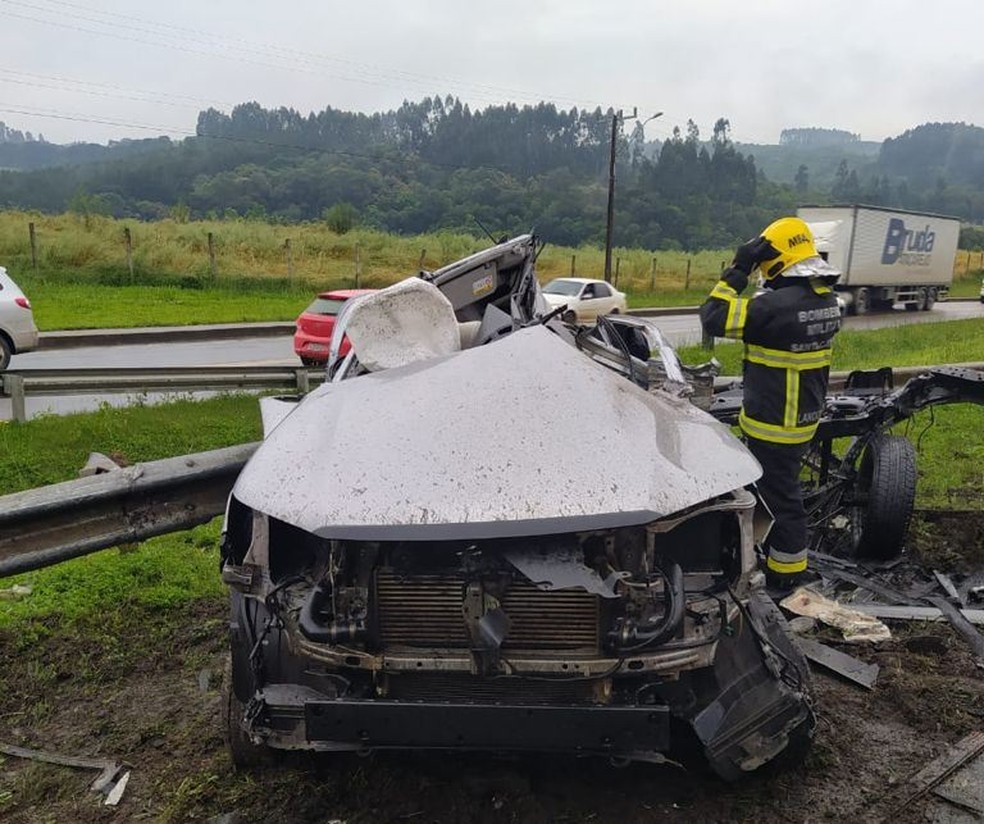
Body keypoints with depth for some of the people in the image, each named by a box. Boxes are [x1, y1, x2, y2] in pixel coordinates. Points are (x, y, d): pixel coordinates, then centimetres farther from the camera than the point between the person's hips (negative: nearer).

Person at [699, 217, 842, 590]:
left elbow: (714, 317, -22)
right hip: (803, 415, 9)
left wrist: (738, 270, -16)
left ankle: (786, 569, 19)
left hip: (774, 422, -9)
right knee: (780, 484, 24)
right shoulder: (827, 299, 3)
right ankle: (776, 548, 41)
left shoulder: (779, 305, -26)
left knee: (778, 492, 5)